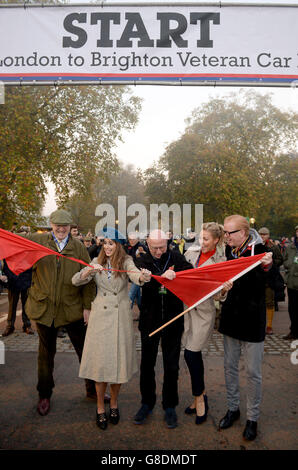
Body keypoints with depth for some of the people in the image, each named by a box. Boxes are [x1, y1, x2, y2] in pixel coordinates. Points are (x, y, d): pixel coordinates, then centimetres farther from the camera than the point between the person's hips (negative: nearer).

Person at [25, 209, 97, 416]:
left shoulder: (79, 247, 0)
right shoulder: (37, 241, 0)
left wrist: (88, 305, -4)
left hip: (72, 308, 0)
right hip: (44, 307, 1)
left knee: (85, 350, 10)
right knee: (46, 352, 17)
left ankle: (93, 389, 30)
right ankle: (44, 395, 37)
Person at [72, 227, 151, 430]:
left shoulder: (126, 261, -1)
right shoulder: (97, 262, 5)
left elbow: (135, 275, -21)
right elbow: (76, 281, -5)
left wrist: (143, 277, -45)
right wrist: (89, 271, -25)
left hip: (120, 316, -1)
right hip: (100, 315, 1)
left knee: (118, 360, 6)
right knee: (100, 360, 4)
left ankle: (114, 404, 30)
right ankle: (100, 408, 23)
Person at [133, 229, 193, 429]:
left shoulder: (176, 257, 0)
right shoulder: (142, 261, -3)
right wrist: (162, 277, -37)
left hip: (173, 319, 0)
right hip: (150, 320, 0)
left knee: (172, 365, 10)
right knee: (147, 363, 12)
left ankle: (170, 406, 28)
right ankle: (147, 403, 32)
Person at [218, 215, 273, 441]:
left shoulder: (258, 250, -15)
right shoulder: (229, 250, 2)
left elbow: (258, 283, -26)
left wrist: (265, 267, -42)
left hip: (252, 320, -5)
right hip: (231, 317, 6)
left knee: (253, 372, 7)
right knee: (230, 366, 17)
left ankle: (253, 417, 26)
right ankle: (233, 408, 36)